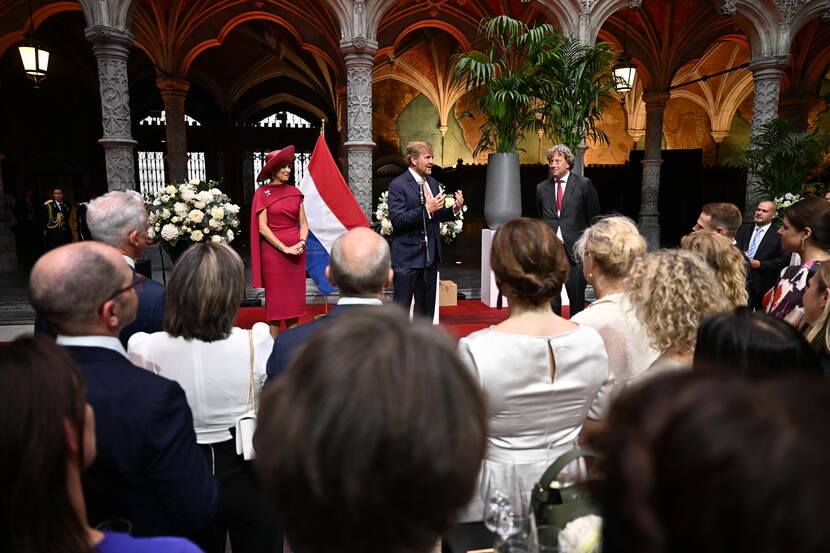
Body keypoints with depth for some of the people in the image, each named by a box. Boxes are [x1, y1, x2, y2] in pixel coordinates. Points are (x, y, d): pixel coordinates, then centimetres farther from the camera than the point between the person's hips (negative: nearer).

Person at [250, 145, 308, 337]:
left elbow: (303, 223, 11)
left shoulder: (294, 192, 10)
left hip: (296, 252, 4)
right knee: (275, 299, 1)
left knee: (294, 299, 7)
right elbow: (262, 227, -7)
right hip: (273, 251, -4)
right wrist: (284, 248, -13)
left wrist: (301, 243, -7)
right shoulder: (262, 193, -2)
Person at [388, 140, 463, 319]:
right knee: (401, 306, 0)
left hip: (430, 257, 7)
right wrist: (425, 209, -26)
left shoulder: (433, 183, 13)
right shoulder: (398, 185, -11)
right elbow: (397, 220, -19)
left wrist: (454, 208, -2)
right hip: (407, 258, -7)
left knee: (427, 307, 17)